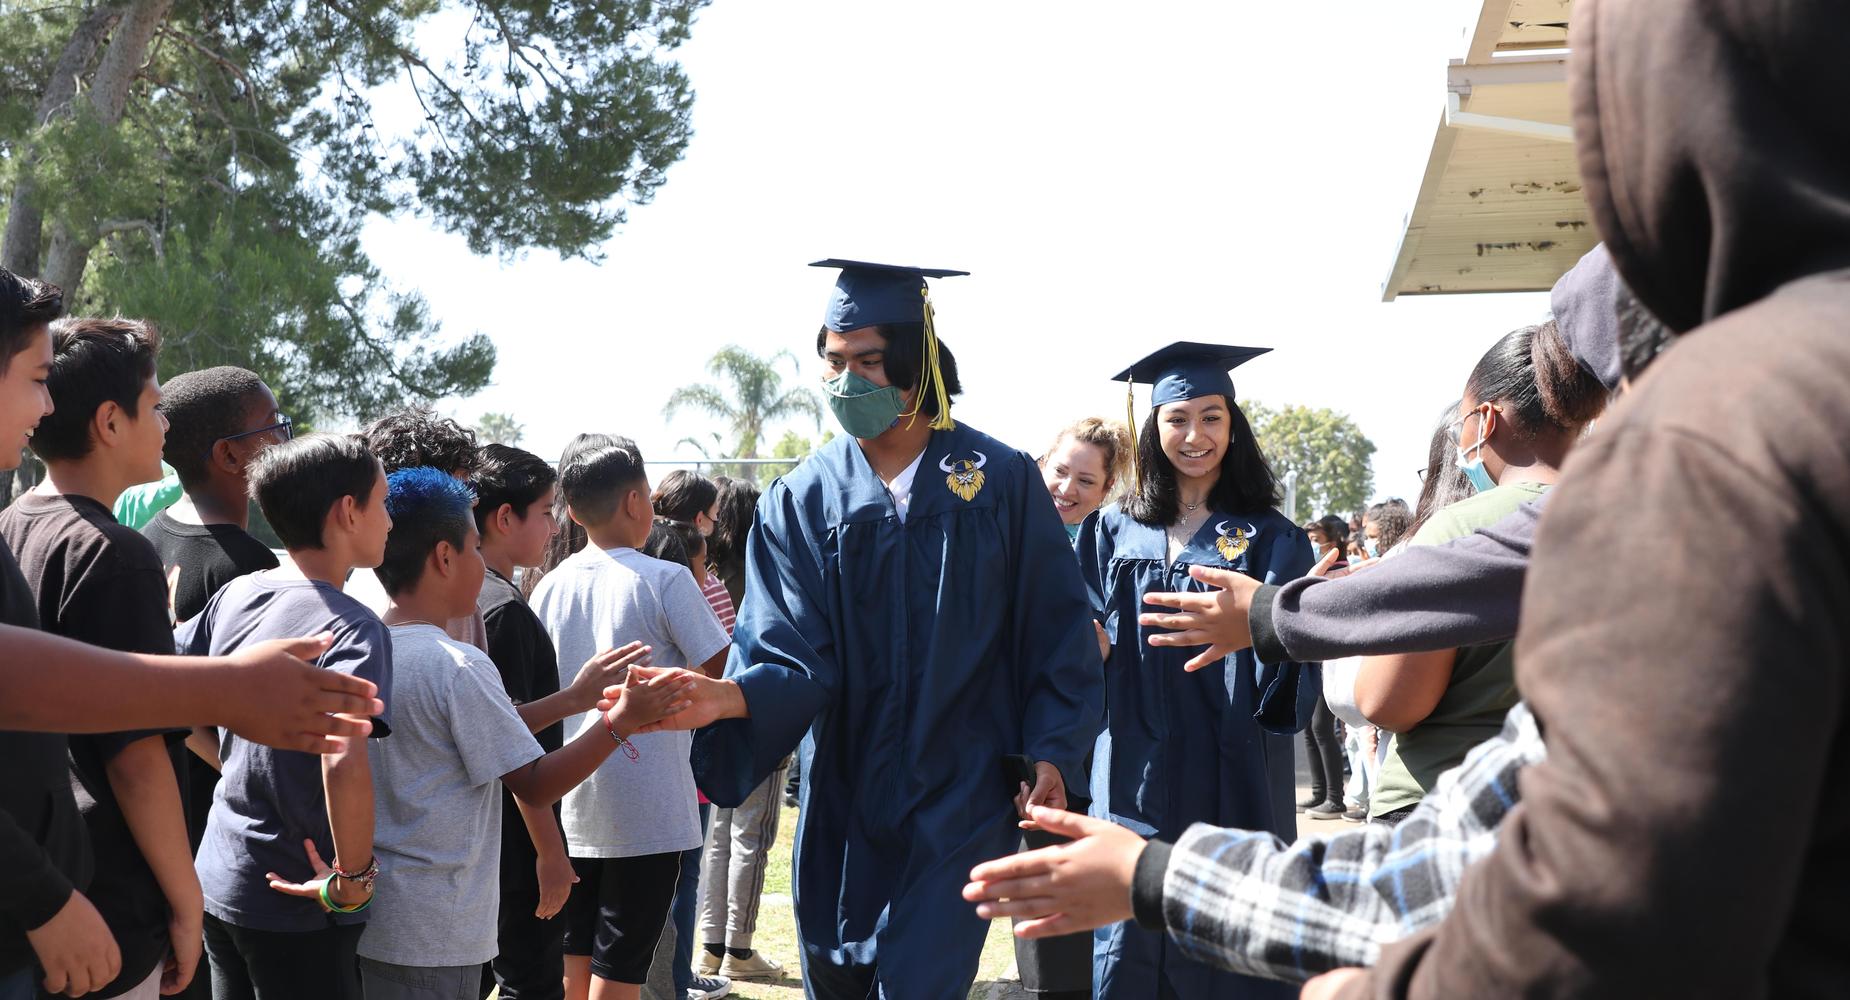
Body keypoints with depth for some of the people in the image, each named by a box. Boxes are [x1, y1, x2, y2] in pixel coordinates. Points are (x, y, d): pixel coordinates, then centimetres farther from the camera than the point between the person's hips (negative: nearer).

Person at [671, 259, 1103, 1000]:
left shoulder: (999, 479, -3)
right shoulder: (802, 500, -1)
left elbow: (1054, 627, 2)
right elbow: (795, 658, -10)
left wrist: (1050, 750, -4)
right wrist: (726, 696, -29)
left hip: (962, 792, -2)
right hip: (845, 796, 2)